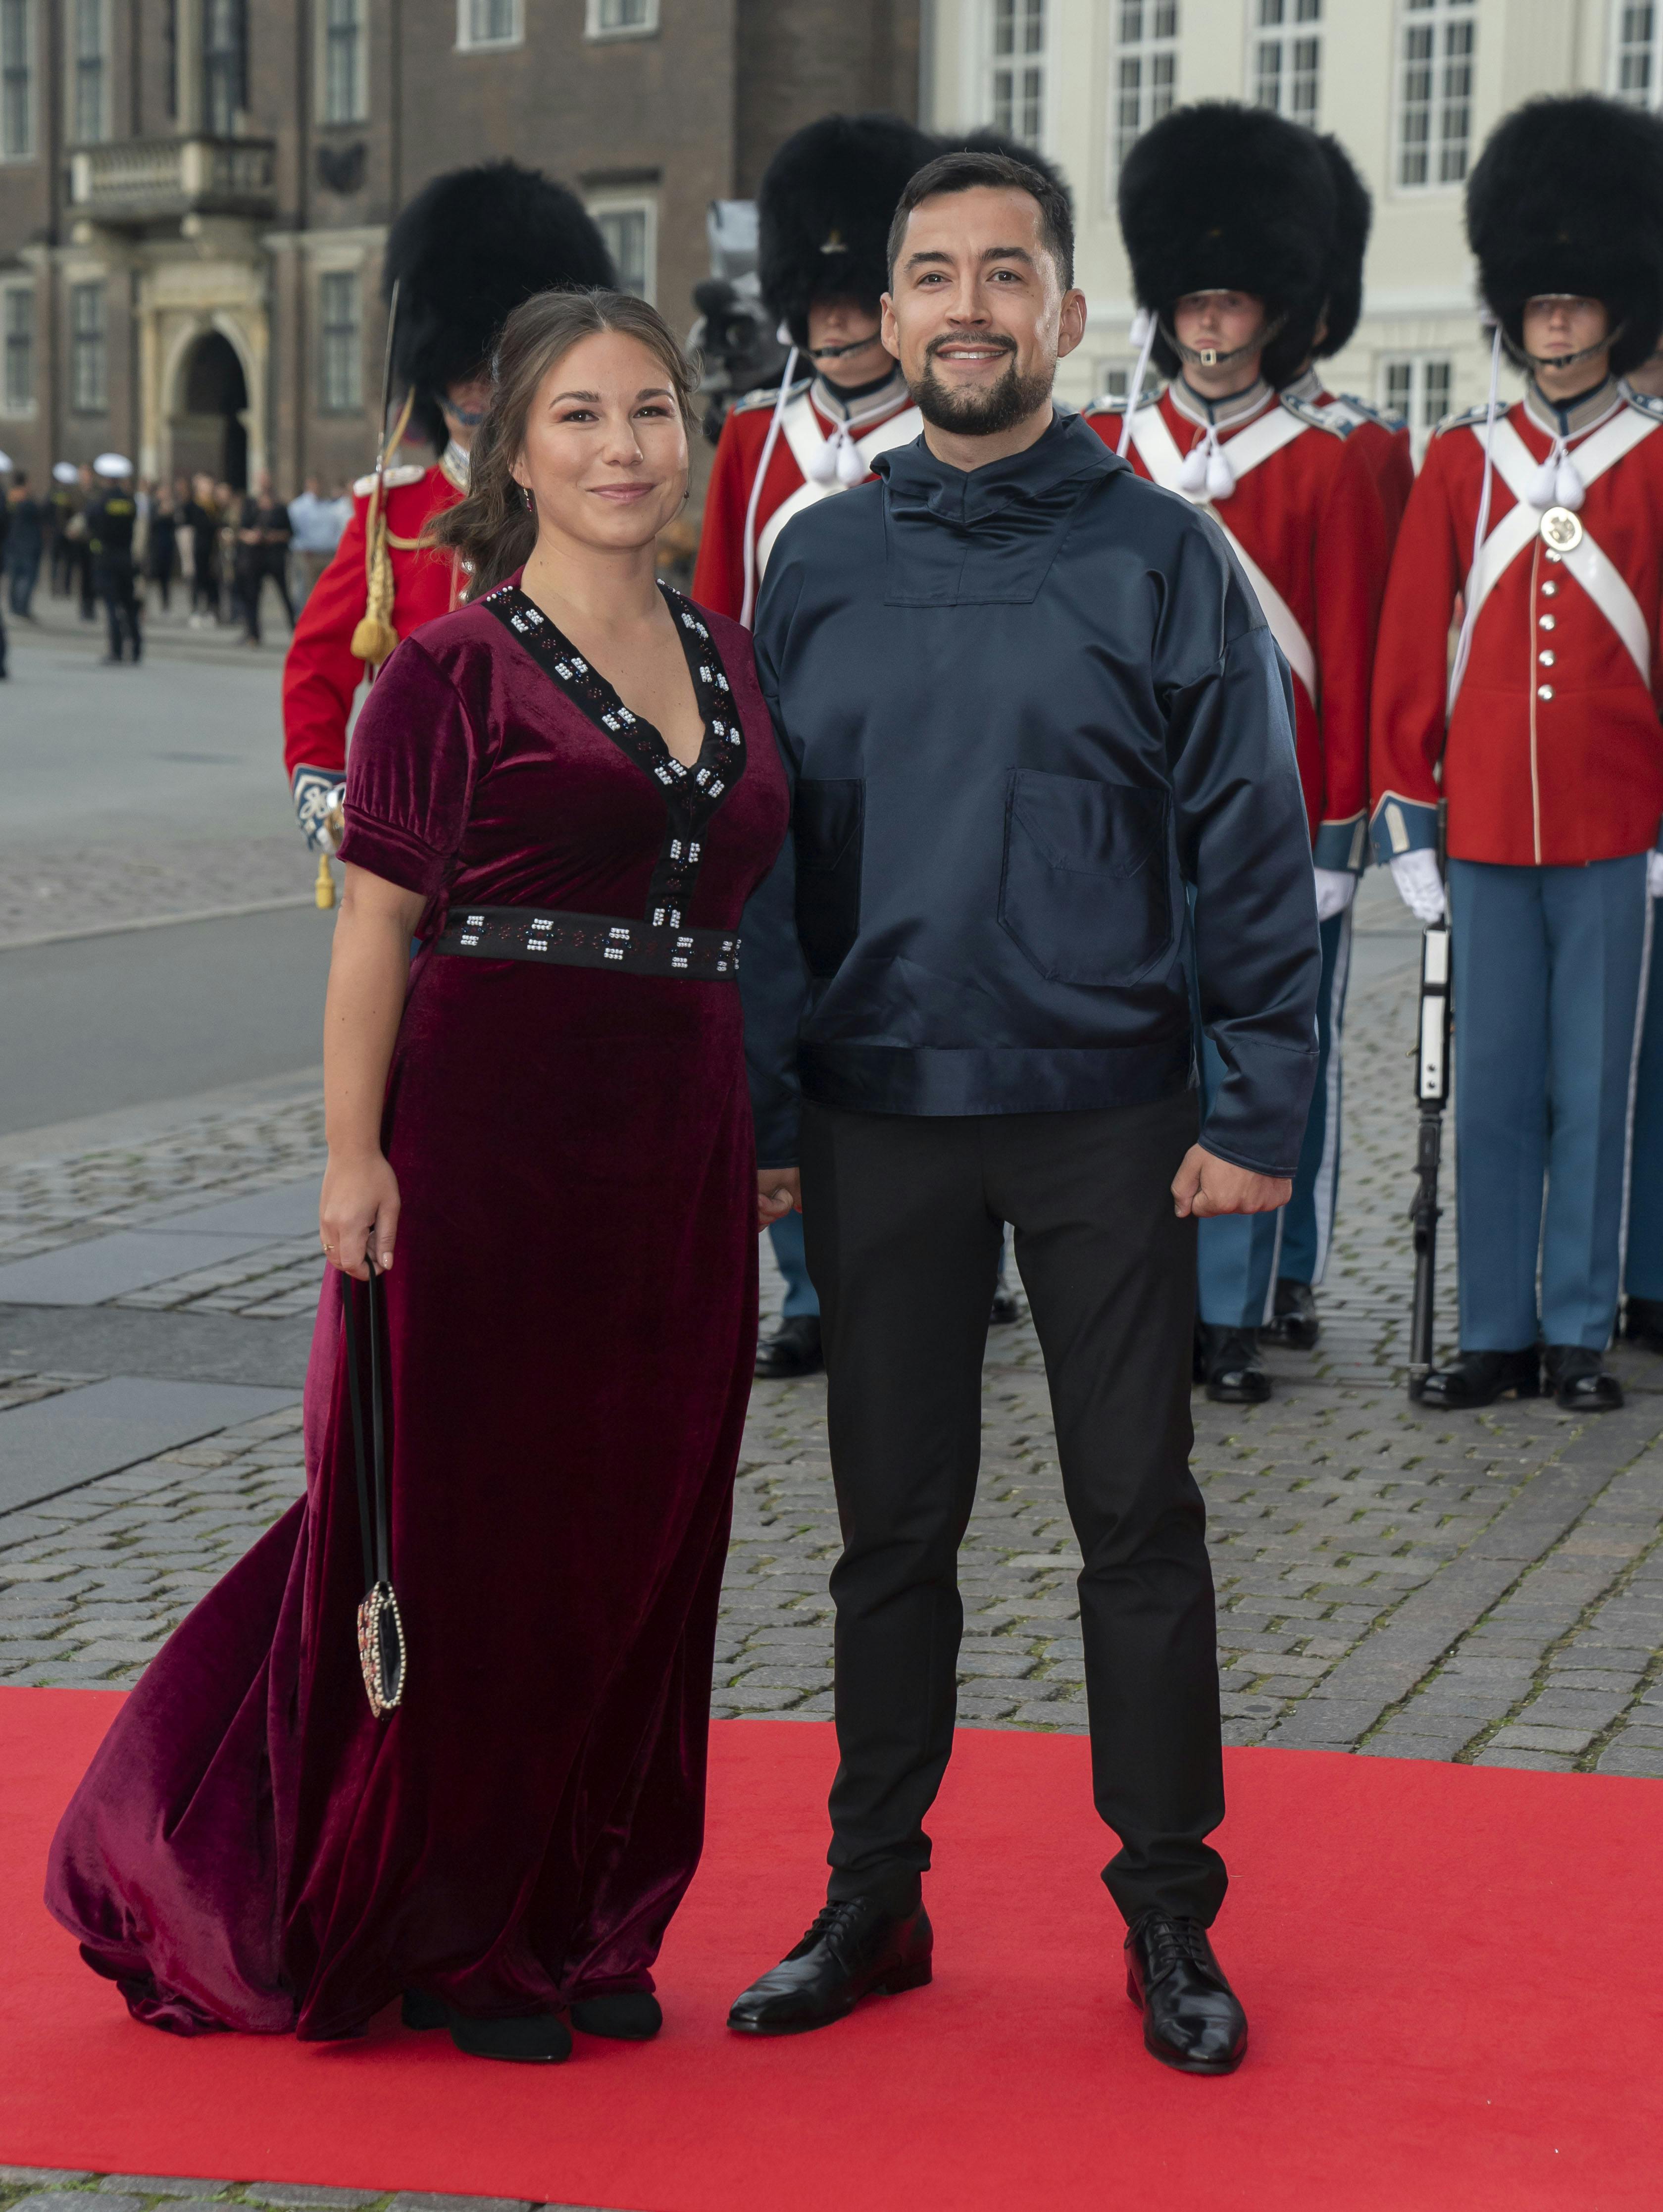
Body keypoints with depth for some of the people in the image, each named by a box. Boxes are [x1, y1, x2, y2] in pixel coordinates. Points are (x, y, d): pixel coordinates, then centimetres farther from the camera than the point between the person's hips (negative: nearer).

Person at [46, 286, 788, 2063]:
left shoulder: (729, 663, 11)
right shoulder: (454, 670, -6)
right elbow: (377, 928, -8)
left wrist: (770, 1131, 13)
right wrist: (355, 1157, -15)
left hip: (677, 1151, 6)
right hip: (492, 1136, -6)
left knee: (644, 1533, 10)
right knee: (469, 1537, 3)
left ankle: (587, 1918, 24)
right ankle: (445, 1934, 18)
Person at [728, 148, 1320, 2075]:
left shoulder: (1163, 560, -2)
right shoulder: (818, 565, 4)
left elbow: (1251, 852, -2)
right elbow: (760, 855, 7)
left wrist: (1262, 1110, -6)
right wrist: (755, 1111, 4)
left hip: (1108, 1122, -2)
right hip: (882, 1122, 2)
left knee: (1138, 1518, 4)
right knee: (894, 1525, 9)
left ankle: (1169, 1917, 17)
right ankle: (874, 1899, 22)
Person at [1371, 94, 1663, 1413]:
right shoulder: (1461, 462, 7)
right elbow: (1410, 653, 7)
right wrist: (1405, 822, 3)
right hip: (1487, 829, 2)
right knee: (1494, 1091, 6)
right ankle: (1497, 1334, 13)